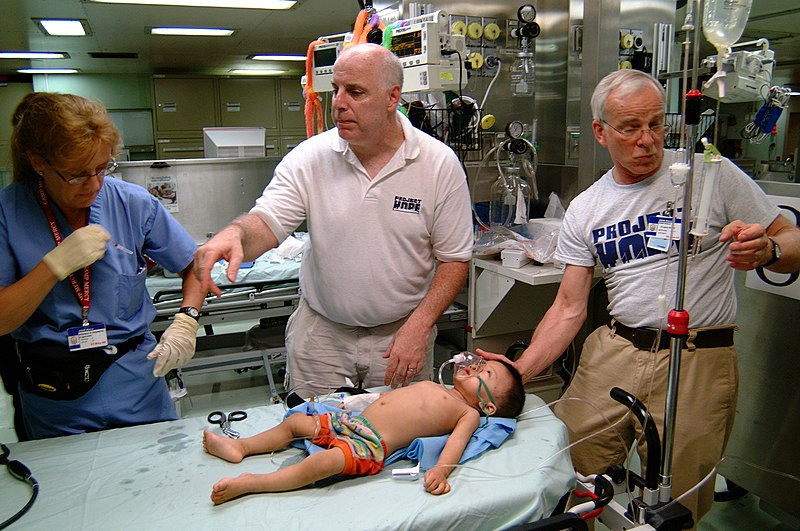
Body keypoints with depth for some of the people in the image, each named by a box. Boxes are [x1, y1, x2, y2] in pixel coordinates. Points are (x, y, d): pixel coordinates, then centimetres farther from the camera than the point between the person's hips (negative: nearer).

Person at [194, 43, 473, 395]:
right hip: (321, 332, 1)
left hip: (401, 333, 0)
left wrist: (418, 326, -16)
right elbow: (266, 223, -15)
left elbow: (455, 259, -5)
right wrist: (235, 234, -38)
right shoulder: (309, 158, -6)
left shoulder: (440, 164, -9)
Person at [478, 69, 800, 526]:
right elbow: (569, 309, 5)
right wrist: (519, 372, -7)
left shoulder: (711, 173, -2)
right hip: (613, 354, 3)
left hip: (700, 360, -2)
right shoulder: (585, 210, 6)